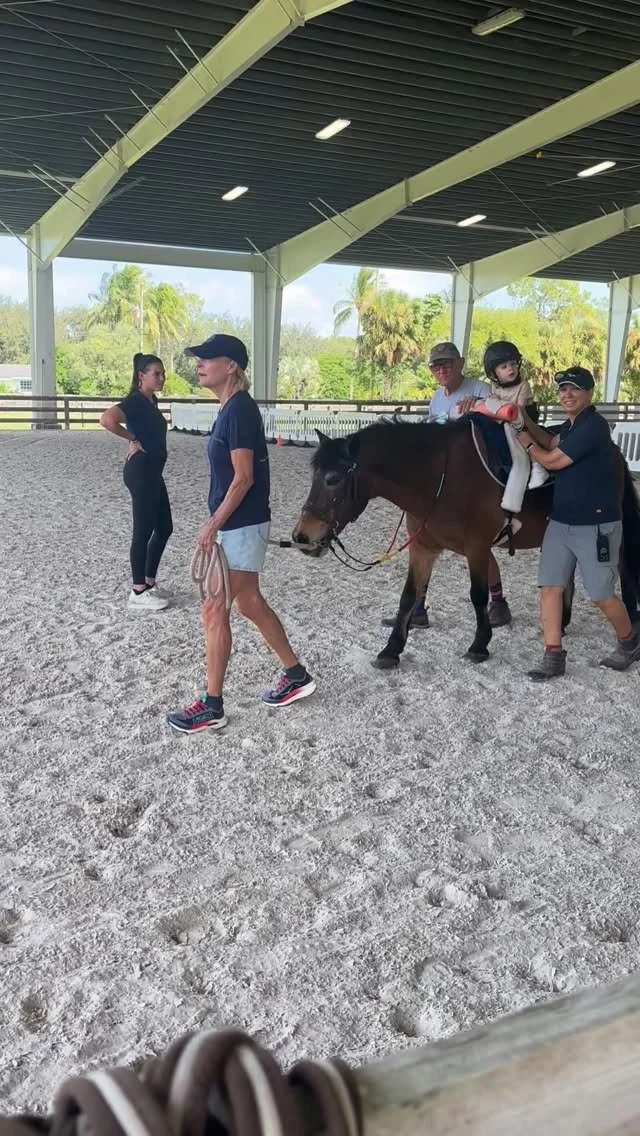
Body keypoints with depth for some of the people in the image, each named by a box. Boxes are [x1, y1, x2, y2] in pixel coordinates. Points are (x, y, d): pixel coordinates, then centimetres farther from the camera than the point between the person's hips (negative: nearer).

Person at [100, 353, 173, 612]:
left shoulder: (151, 401, 12)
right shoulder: (136, 401, -15)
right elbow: (107, 418, -33)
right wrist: (133, 440, -19)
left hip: (152, 472, 10)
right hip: (141, 472, -10)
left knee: (164, 528, 14)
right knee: (144, 531, -4)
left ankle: (149, 582, 24)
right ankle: (138, 593, 4)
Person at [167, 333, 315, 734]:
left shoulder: (239, 409, -18)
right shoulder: (232, 408, 11)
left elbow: (243, 478, -21)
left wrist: (213, 524, -17)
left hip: (241, 525, -10)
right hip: (239, 524, 10)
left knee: (214, 611, -3)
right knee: (250, 604, 19)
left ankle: (212, 707, 8)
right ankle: (297, 675, 33)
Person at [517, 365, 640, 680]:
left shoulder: (593, 426, -20)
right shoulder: (571, 424, 9)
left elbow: (552, 460, -17)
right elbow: (552, 443, 27)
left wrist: (527, 443, 2)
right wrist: (525, 421, 13)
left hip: (596, 526, -8)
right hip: (560, 522, 9)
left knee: (601, 595, 4)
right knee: (550, 587, 3)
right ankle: (553, 657, 9)